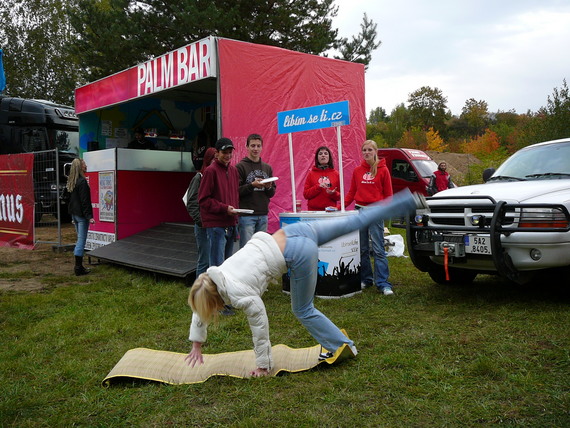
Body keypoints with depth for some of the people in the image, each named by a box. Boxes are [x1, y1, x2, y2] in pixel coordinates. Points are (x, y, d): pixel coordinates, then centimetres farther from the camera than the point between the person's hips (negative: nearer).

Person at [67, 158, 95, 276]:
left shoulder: (71, 182, 12)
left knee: (80, 239, 15)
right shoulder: (82, 181, -16)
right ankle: (78, 268, 0)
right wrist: (89, 216, -19)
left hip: (74, 214, 9)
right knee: (81, 240, -3)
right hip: (81, 215, -9)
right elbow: (85, 201, -19)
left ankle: (78, 266, 19)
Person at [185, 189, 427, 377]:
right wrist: (196, 345, 26)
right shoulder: (213, 276, 6)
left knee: (303, 310, 9)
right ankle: (409, 201, 21)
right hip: (289, 233, 7)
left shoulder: (241, 296, -13)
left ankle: (342, 346, 22)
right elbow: (199, 309, 20)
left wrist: (263, 366, 8)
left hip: (300, 254, -7)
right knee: (354, 222, 15)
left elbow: (260, 328, -5)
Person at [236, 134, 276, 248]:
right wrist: (252, 185, -20)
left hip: (263, 215, 5)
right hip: (246, 216, -5)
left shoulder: (267, 168, 15)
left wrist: (269, 187, -7)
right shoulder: (240, 167, -2)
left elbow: (272, 193, 15)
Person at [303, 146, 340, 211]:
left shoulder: (336, 173, 7)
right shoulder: (311, 173, 4)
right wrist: (318, 187, -13)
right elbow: (305, 194, 0)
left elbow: (339, 196, 9)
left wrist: (333, 193, -12)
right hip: (314, 210, -1)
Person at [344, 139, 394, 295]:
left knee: (378, 249, -6)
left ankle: (382, 283, -3)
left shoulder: (383, 170, 2)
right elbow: (352, 192, 12)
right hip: (360, 211, 4)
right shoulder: (357, 171, 11)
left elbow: (388, 193, 1)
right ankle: (366, 279, 20)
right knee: (362, 249, 9)